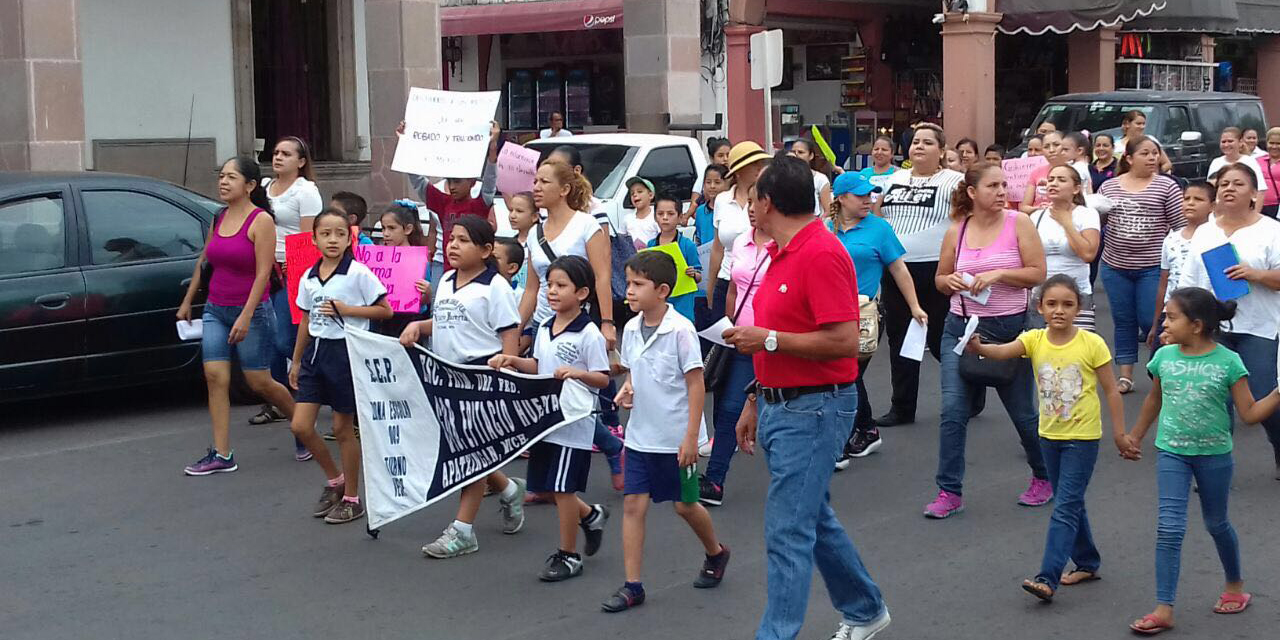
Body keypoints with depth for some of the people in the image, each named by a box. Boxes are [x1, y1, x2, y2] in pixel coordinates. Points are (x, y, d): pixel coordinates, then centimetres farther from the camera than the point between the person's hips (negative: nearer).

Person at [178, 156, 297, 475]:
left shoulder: (261, 220, -10)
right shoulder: (219, 219, 9)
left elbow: (263, 273, -16)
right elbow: (203, 262, 21)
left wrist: (246, 317, -22)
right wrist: (187, 302, 22)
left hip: (252, 311, -6)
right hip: (215, 309, 6)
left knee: (260, 383, 1)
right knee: (215, 377, -4)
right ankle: (221, 455, -2)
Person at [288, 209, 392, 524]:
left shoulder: (358, 273, -10)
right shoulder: (308, 277, 6)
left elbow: (385, 310, -9)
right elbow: (306, 321, 15)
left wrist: (346, 310, -17)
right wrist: (296, 361, 17)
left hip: (346, 351, -5)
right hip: (316, 350, 6)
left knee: (342, 428, 3)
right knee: (300, 426, 1)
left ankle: (351, 498, 17)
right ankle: (334, 480, 23)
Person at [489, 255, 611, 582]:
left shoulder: (588, 334, -13)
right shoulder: (545, 328, 8)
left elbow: (603, 378, -12)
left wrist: (578, 373, -29)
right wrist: (513, 361, 3)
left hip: (573, 422, -7)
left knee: (562, 488, -1)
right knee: (545, 487, 13)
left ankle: (568, 555, 14)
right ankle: (591, 515, 37)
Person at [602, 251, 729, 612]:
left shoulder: (680, 330, -16)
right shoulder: (631, 329, 2)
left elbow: (696, 384, -14)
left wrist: (691, 437, -16)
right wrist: (627, 388, -6)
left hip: (676, 438, -5)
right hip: (640, 435, 5)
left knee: (684, 504, 10)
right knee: (633, 504, -1)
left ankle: (715, 554, 38)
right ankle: (632, 586, 4)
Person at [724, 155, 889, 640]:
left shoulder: (822, 254, -18)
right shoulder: (781, 254, 12)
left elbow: (845, 342, -24)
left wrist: (767, 339, -19)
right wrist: (756, 402, 20)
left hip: (812, 411, -10)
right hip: (778, 405, 10)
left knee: (789, 532, -8)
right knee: (815, 520, 20)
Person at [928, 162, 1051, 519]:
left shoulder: (1018, 223, -4)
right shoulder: (956, 231, 4)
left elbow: (1037, 274, -7)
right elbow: (940, 279, 14)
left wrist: (998, 274, -19)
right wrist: (951, 281, -8)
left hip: (1009, 327, -2)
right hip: (961, 326, 2)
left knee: (1022, 411, 9)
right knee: (952, 411, -6)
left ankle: (1043, 477, 32)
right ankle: (949, 492, 1)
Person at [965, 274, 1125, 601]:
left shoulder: (1092, 344, -13)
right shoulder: (1035, 340, -4)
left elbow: (1111, 391, -6)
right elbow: (1003, 351, -23)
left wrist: (1119, 433, -4)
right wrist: (979, 348, -44)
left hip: (1082, 437, -5)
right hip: (1049, 435, 5)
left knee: (1065, 508, -9)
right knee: (1069, 504, 18)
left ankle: (1047, 578, -12)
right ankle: (1087, 563, 34)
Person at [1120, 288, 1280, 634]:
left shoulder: (1228, 361, -12)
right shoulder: (1164, 357, -3)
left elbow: (1250, 413, -8)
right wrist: (1135, 436, 24)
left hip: (1214, 454, -2)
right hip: (1172, 453, 2)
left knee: (1216, 523, 16)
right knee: (1169, 528, -7)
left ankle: (1235, 584, 42)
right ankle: (1163, 610, -6)